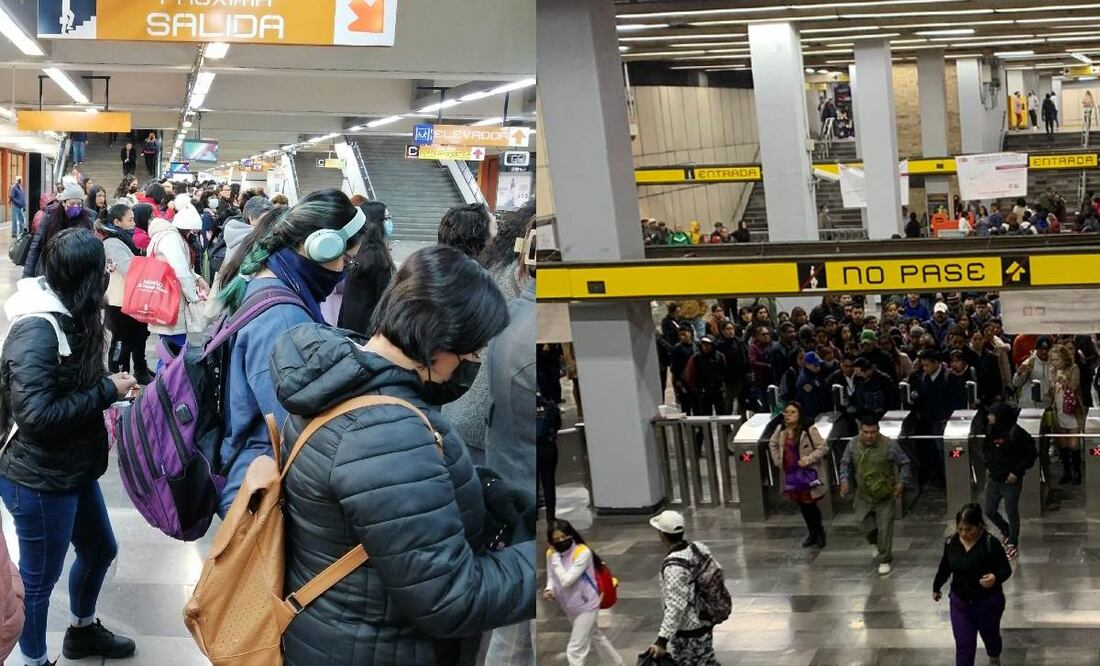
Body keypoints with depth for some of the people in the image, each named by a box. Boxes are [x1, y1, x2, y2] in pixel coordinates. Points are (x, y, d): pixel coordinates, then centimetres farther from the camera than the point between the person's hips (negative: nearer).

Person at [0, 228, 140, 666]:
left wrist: (112, 385, -5)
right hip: (39, 480, -10)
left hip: (74, 469, 10)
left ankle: (82, 631, 49)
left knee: (100, 550, 26)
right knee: (38, 578, 8)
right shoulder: (38, 330, -26)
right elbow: (36, 414, -32)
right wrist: (108, 390, -24)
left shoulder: (68, 317, 5)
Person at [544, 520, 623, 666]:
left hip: (586, 606, -7)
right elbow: (551, 576, 6)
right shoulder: (551, 553, -5)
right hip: (570, 608, 7)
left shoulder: (582, 552, -25)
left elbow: (566, 580, -29)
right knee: (595, 637, 27)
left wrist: (556, 559, -24)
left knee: (575, 650, -8)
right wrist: (549, 589, -15)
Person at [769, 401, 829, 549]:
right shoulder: (781, 430, 1)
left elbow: (823, 448, -15)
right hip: (790, 474, 6)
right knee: (802, 505, 14)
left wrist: (807, 460, -22)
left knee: (810, 504, -2)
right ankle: (812, 533, 30)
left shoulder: (809, 430, -16)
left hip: (807, 473, -6)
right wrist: (777, 460, 9)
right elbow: (772, 444, 20)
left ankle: (819, 533, 20)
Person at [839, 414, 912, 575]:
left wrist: (900, 483, -9)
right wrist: (844, 480, -4)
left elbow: (904, 464, -3)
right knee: (868, 528, 12)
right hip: (864, 496, 3)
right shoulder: (853, 444, -8)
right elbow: (845, 463, 9)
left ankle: (884, 561, 16)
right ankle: (876, 545, 46)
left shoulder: (889, 445, -17)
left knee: (884, 529, -1)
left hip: (885, 497, -3)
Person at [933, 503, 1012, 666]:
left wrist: (995, 578, -41)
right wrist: (936, 587, 20)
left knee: (990, 635, 25)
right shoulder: (951, 542, -10)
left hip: (989, 602, -2)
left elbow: (1006, 569, -19)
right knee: (963, 645, -1)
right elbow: (945, 568, 7)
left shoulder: (990, 543, -24)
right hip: (960, 603, 2)